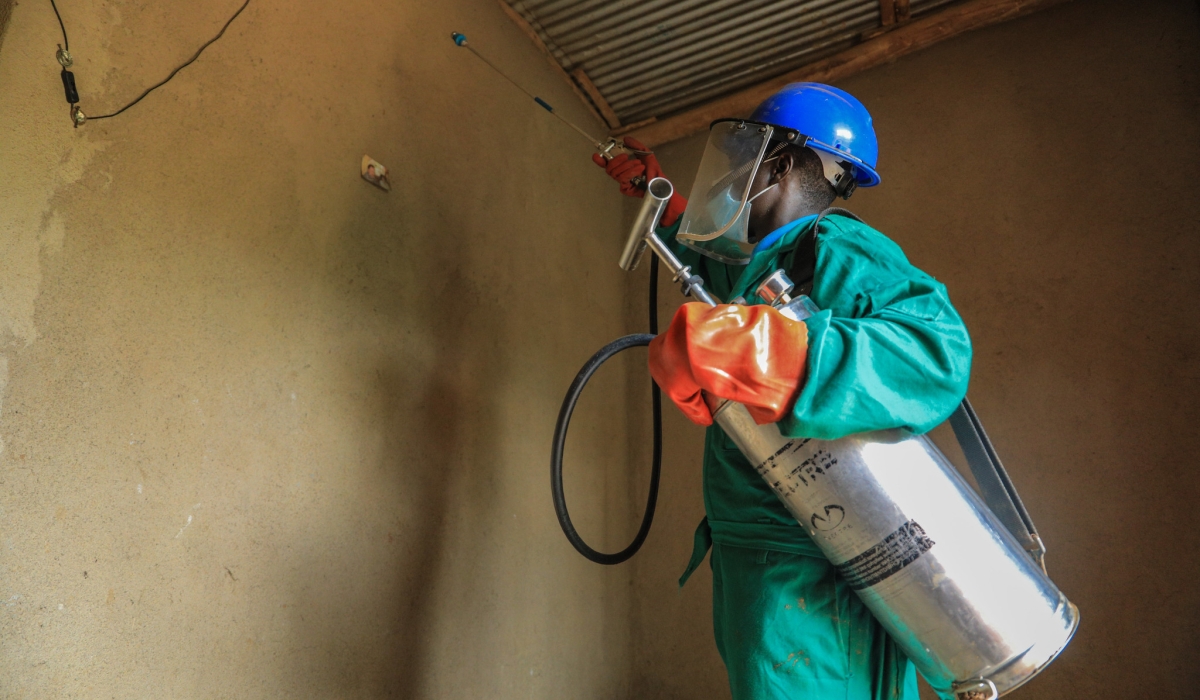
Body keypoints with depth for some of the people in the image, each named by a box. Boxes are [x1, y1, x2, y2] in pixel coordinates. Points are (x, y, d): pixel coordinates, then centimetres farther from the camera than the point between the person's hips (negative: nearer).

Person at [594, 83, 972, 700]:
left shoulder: (834, 248, -14)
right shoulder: (768, 262, 16)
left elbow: (934, 350, -32)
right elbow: (713, 262, 42)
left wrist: (750, 350, -40)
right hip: (754, 557, 10)